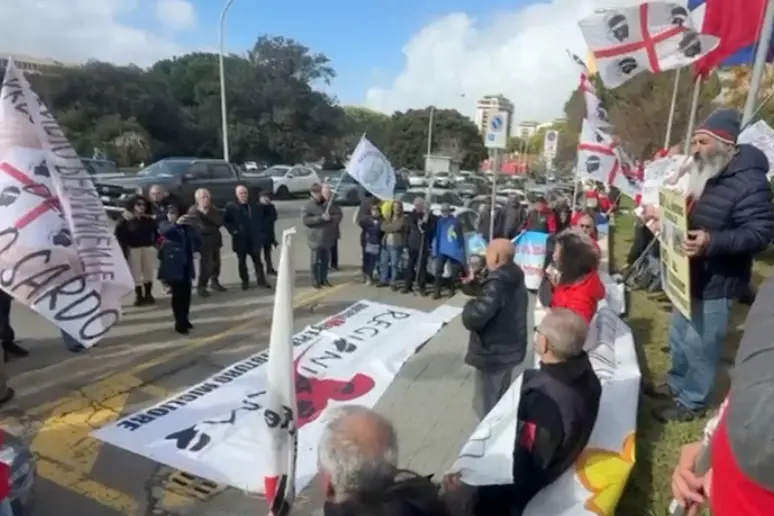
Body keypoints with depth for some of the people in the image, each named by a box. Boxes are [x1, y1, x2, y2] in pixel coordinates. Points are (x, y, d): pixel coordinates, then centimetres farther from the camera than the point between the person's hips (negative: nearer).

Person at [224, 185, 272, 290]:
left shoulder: (255, 206, 6)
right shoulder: (231, 207, -4)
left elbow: (261, 219, 14)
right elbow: (226, 221, -2)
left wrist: (259, 230, 2)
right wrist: (233, 230, -13)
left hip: (254, 238, 2)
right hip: (240, 239, -2)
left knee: (257, 259, 5)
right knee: (242, 261, 7)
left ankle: (261, 280, 11)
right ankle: (245, 281, 18)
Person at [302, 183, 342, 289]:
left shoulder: (329, 203, 3)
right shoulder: (308, 206, -7)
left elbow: (339, 214, 5)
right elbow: (305, 220, -17)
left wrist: (331, 218, -17)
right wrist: (321, 218, -22)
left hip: (328, 237, 4)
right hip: (315, 238, -4)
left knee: (326, 260, 13)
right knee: (315, 260, 3)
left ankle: (323, 279, 27)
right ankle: (315, 280, 17)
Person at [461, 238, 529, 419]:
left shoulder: (497, 284, -29)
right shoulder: (515, 279, 2)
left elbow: (473, 319, -35)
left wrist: (470, 305, -13)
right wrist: (476, 285, 5)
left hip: (492, 354, -9)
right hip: (509, 350, 9)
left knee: (487, 409, 9)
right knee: (501, 402, 26)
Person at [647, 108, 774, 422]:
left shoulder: (749, 181, -20)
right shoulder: (703, 174, 11)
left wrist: (713, 241, -40)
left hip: (716, 283, -9)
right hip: (691, 277, 9)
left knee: (700, 345, 3)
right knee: (679, 337, 21)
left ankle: (692, 402, 20)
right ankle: (676, 384, 40)